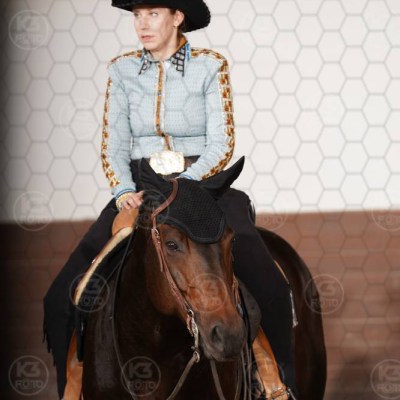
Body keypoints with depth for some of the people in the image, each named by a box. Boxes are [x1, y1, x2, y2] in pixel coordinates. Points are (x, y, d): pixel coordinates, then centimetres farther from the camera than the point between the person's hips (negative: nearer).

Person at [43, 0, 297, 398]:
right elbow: (113, 145, 5)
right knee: (62, 299, -16)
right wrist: (124, 191, -14)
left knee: (269, 290, -26)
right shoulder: (123, 70, 7)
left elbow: (221, 145, -6)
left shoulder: (210, 67, -1)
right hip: (139, 189, 2)